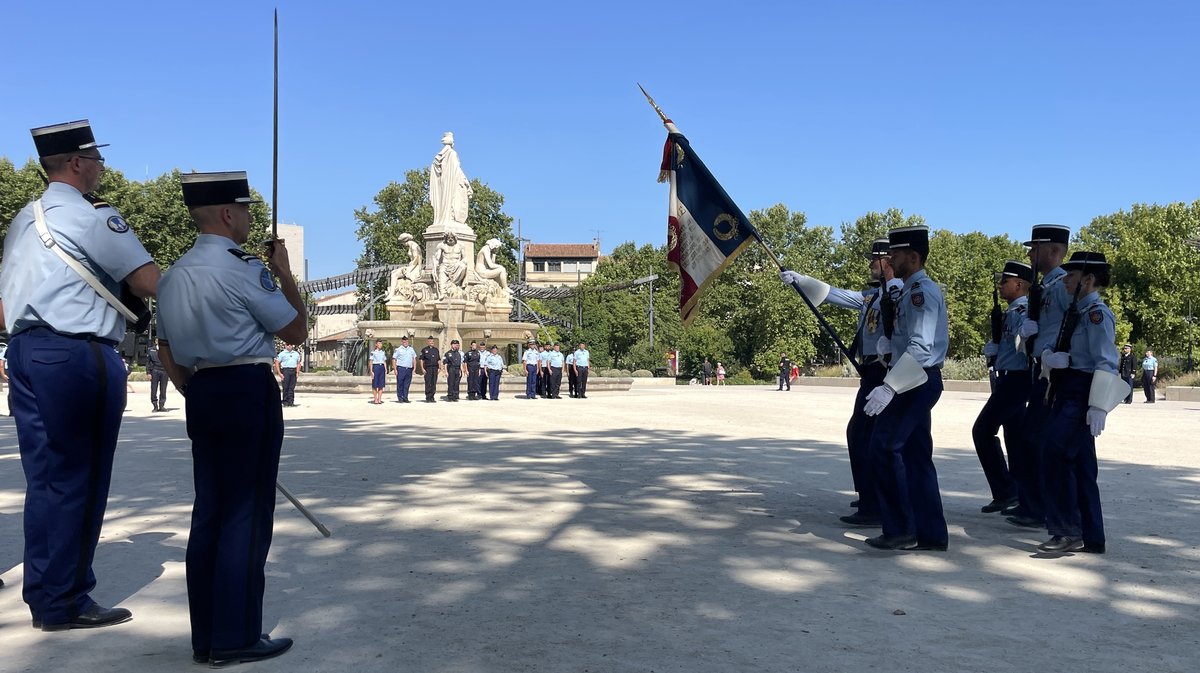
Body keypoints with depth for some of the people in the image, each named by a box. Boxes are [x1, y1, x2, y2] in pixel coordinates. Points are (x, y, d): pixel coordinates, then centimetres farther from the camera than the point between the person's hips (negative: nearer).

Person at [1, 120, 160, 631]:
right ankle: (65, 603, 5)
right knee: (78, 480, -1)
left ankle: (42, 596, 18)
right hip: (78, 355, -9)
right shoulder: (92, 215, -8)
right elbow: (149, 283, -13)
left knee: (45, 476, 12)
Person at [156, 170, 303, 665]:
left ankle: (206, 636, 19)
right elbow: (296, 331, -5)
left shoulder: (175, 274, 13)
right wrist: (284, 272, 5)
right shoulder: (244, 269, -12)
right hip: (248, 392, -8)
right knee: (246, 513, -2)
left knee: (209, 511, 12)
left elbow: (169, 354, 17)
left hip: (201, 393, 8)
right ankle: (236, 637, 4)